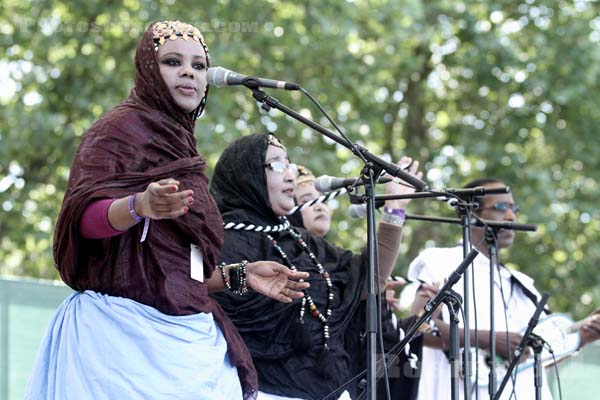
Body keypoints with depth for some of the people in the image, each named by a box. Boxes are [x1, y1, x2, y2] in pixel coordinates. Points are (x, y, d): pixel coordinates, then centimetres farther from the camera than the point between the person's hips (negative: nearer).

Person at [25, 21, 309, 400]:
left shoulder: (178, 143, 21)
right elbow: (84, 214, -19)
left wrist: (239, 275, 18)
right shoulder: (122, 127, -2)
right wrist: (139, 207, -37)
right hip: (126, 329, -8)